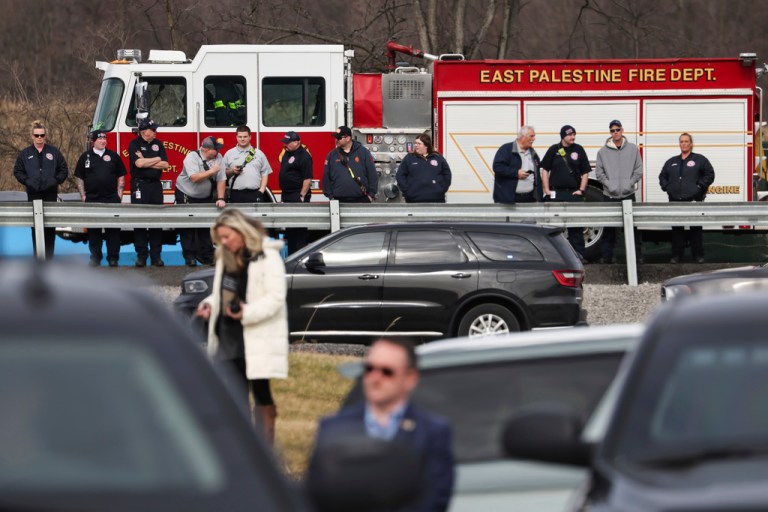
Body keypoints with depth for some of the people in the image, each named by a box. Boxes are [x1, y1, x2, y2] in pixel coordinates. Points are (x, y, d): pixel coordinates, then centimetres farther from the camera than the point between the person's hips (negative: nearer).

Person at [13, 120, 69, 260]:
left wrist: (56, 181, -6)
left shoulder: (54, 152, 5)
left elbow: (64, 170, 10)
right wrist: (27, 181, -7)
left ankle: (49, 256, 5)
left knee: (50, 227, 0)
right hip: (33, 194, 0)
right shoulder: (25, 154, 6)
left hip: (51, 194, 0)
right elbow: (17, 172, 10)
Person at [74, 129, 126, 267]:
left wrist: (119, 196, 1)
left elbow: (121, 177, 9)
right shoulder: (85, 157, 5)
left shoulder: (113, 156, 7)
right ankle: (95, 257, 10)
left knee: (113, 230, 0)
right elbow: (79, 178, 7)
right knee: (93, 230, 3)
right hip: (92, 199, 0)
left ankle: (113, 258, 5)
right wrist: (83, 197, 0)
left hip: (112, 198, 0)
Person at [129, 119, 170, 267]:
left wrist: (146, 162, -7)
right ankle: (141, 255, 1)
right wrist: (157, 160, -4)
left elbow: (165, 165, 3)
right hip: (139, 185, -4)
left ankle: (156, 255, 6)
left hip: (155, 185, 4)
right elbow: (139, 163, -17)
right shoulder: (135, 144, -3)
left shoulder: (158, 144, 11)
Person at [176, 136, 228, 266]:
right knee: (187, 227, -3)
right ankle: (189, 256, 2)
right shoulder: (192, 157, -20)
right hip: (187, 197, -4)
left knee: (205, 227, 3)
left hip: (205, 197, 4)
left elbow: (221, 180, -6)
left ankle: (206, 254, 8)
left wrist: (220, 199, -15)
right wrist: (212, 171, -27)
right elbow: (194, 177, -32)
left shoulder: (218, 158, -5)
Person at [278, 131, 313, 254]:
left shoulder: (304, 156, -14)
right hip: (287, 195, 10)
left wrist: (302, 196, -22)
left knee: (299, 229, -8)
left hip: (297, 196, -10)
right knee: (289, 229, 12)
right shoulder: (287, 153, 14)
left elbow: (308, 178, -19)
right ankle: (291, 254, 18)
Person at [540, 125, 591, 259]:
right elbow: (545, 170, 6)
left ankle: (578, 253, 3)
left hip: (574, 193, 1)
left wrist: (581, 190, -1)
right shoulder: (554, 150, 3)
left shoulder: (579, 150, 6)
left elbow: (585, 172, 9)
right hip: (556, 192, -1)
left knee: (576, 226, 0)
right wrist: (547, 190, -1)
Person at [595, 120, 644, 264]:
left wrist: (630, 183, -9)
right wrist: (609, 185, -11)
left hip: (628, 194, 0)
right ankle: (606, 256, 8)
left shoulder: (633, 149, 5)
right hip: (609, 195, 0)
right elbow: (599, 172, 2)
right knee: (608, 229, 3)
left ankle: (637, 256, 6)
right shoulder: (603, 151, 4)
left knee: (632, 227, 1)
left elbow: (638, 170, 4)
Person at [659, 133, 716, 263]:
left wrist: (700, 186, -9)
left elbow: (710, 174, 0)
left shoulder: (700, 160, 4)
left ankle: (698, 255, 4)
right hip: (675, 200, 4)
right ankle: (677, 255, 9)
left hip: (694, 200, -4)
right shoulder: (672, 162, 18)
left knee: (696, 228, -1)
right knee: (677, 229, 4)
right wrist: (666, 187, 9)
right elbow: (662, 176, 26)